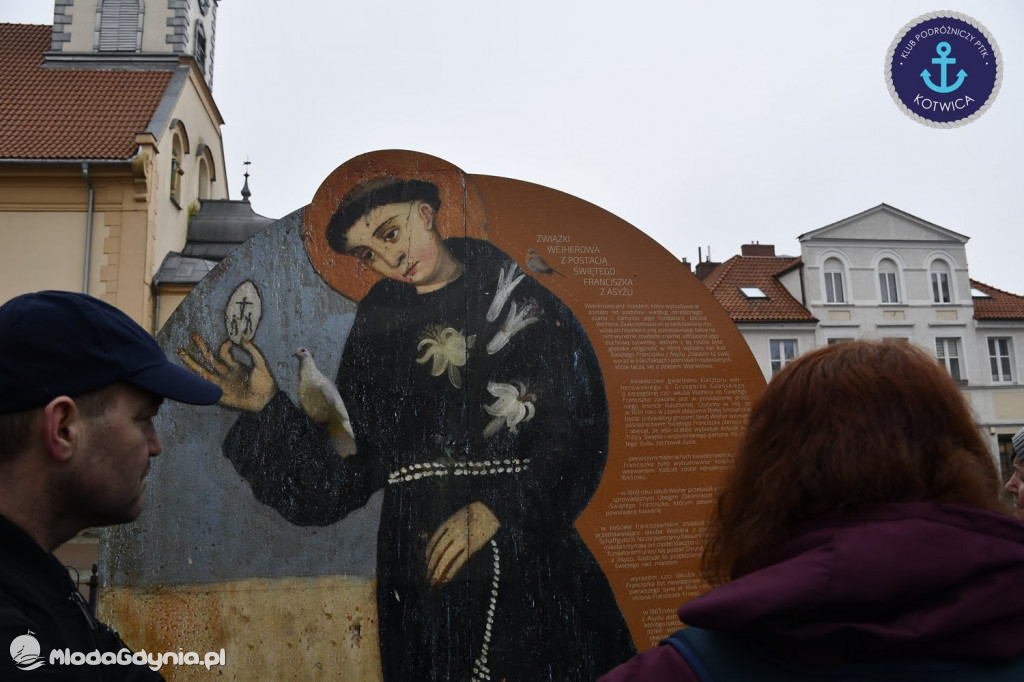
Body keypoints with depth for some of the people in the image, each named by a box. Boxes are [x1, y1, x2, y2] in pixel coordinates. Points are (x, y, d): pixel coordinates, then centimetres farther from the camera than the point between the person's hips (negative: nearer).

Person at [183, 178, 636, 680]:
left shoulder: (525, 303, 0)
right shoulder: (378, 329, 8)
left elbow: (582, 430, -7)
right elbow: (346, 473, 4)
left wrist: (498, 509, -16)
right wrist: (266, 408, -6)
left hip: (529, 554, -1)